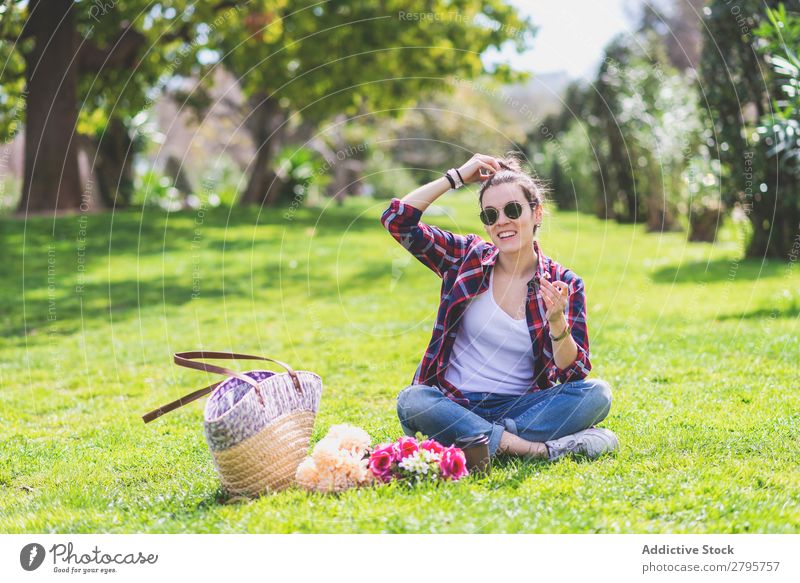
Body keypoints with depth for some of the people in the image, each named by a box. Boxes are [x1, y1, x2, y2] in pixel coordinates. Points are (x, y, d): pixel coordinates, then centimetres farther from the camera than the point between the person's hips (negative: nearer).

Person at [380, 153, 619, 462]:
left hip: (522, 406, 0)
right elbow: (397, 219, -3)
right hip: (457, 404, 0)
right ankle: (543, 448, -32)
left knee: (597, 392, -25)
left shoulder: (564, 284, 1)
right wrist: (457, 176, -1)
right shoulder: (467, 257, 5)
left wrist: (557, 322, -24)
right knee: (411, 401, -33)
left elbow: (574, 373, -5)